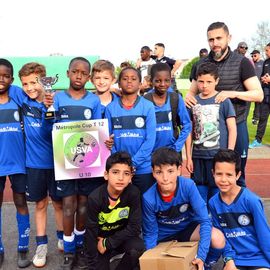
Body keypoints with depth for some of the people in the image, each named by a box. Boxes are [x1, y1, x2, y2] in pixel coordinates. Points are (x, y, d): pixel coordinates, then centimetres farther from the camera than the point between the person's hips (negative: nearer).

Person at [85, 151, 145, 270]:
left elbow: (134, 227, -18)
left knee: (138, 249, -28)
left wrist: (107, 243, -19)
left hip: (123, 236, 0)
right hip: (101, 239, 0)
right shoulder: (95, 198, -23)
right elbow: (91, 232, -16)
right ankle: (104, 260, 21)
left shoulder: (133, 193, -22)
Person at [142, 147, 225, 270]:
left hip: (188, 228, -1)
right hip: (164, 236, 1)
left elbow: (204, 220, -27)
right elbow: (150, 234, -12)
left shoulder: (188, 186, -27)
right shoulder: (149, 198, -25)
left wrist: (201, 255, -34)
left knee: (218, 239, -28)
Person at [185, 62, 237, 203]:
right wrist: (188, 157, 6)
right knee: (199, 196, 10)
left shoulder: (223, 101, -4)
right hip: (198, 157, 3)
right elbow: (189, 131, 8)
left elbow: (232, 129, -3)